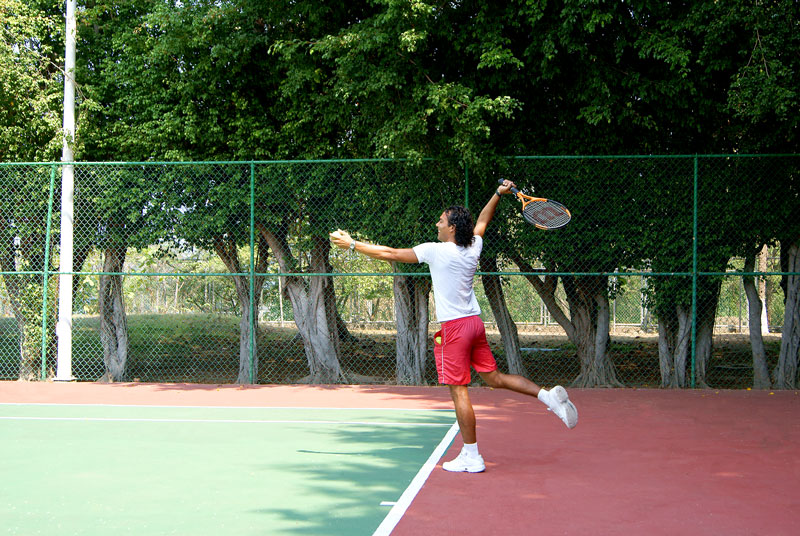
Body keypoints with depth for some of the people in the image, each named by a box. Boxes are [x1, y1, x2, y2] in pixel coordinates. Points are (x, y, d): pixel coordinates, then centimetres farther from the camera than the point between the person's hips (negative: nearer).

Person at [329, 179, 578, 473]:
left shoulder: (436, 251, -11)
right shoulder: (473, 248, 7)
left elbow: (390, 253, -7)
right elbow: (482, 221, 29)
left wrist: (351, 244, 2)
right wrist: (498, 194, 34)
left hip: (455, 328, -8)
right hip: (474, 322, 8)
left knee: (459, 391, -2)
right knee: (494, 377, 17)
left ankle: (471, 456, 2)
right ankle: (548, 395, 4)